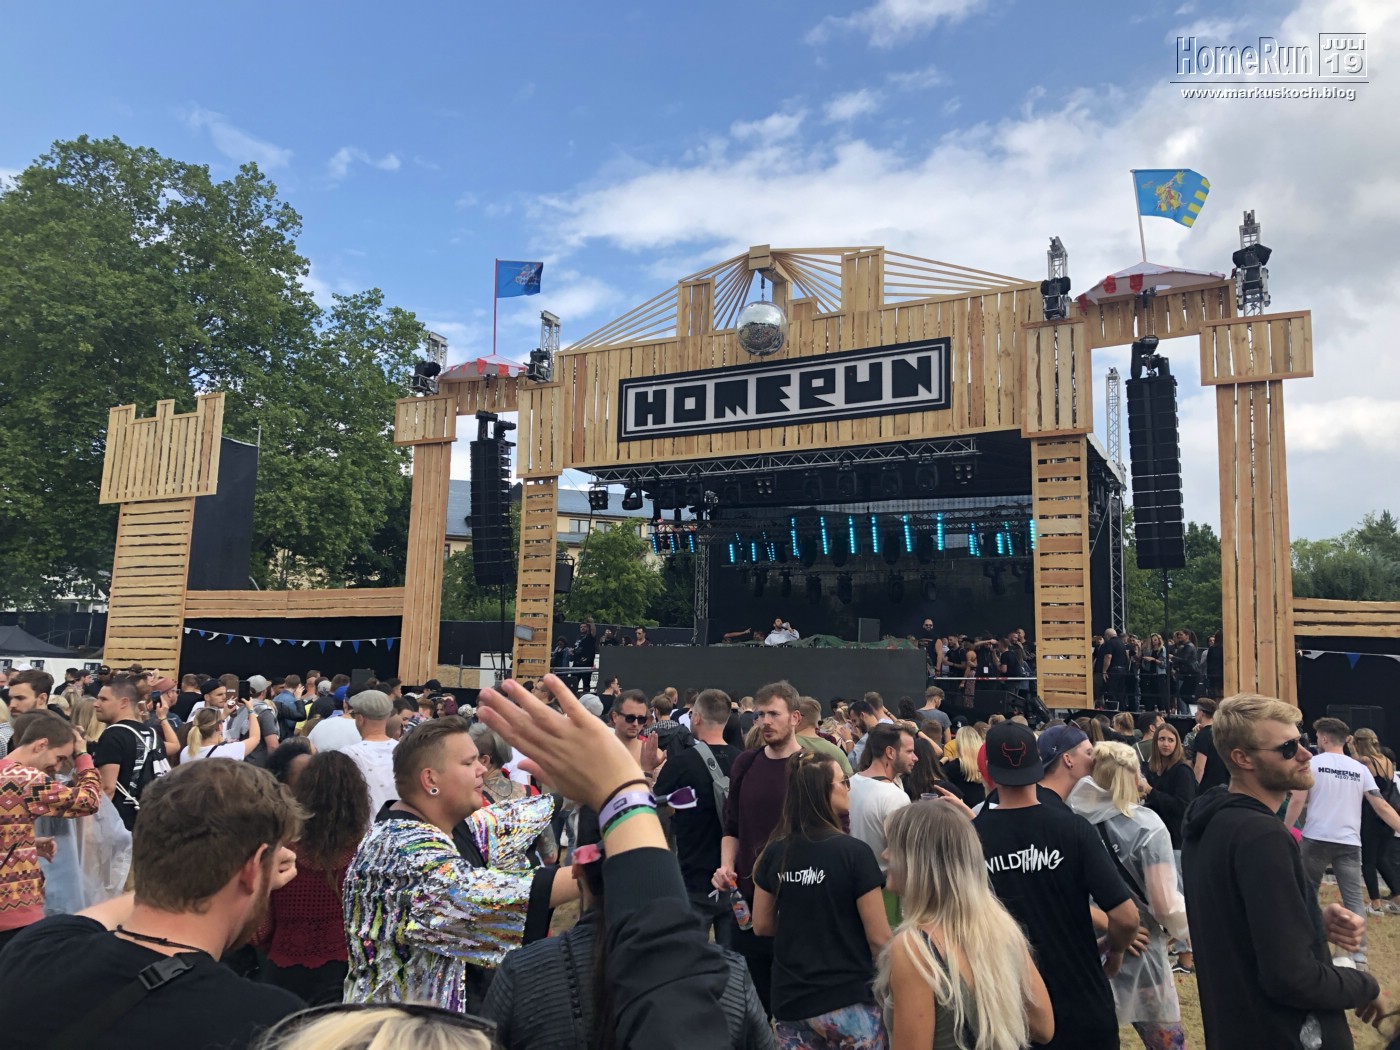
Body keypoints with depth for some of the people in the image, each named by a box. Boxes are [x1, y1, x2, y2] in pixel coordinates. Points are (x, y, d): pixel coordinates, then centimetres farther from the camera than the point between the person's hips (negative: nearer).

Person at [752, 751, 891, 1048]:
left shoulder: (774, 852, -2)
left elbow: (762, 925, 8)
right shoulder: (853, 852, -15)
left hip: (790, 1001, 4)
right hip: (848, 1001, -4)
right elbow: (878, 938, -11)